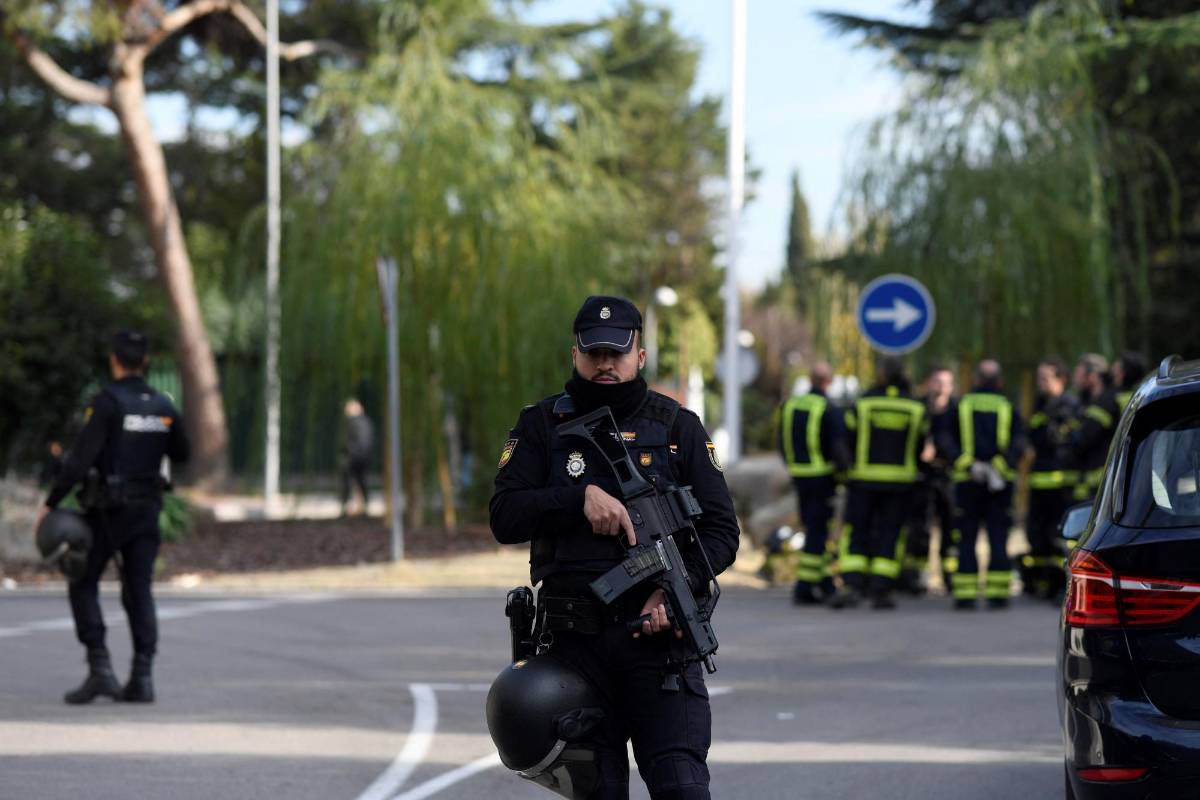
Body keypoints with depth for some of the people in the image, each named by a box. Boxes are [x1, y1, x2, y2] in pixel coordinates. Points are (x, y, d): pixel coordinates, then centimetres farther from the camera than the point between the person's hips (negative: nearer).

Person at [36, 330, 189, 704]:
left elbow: (80, 458, -20)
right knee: (139, 593, 7)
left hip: (107, 511, -5)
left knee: (83, 586, 6)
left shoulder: (107, 402, -13)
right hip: (147, 511, 5)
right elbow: (181, 455, 20)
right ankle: (142, 677, -1)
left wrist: (51, 502, -14)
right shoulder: (163, 407, 5)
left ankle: (100, 669, -6)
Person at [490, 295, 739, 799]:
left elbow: (720, 531, 4)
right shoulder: (542, 426, 8)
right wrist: (581, 496, -17)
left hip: (656, 634, -1)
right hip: (575, 640, 1)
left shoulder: (678, 428, 7)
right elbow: (505, 519, -3)